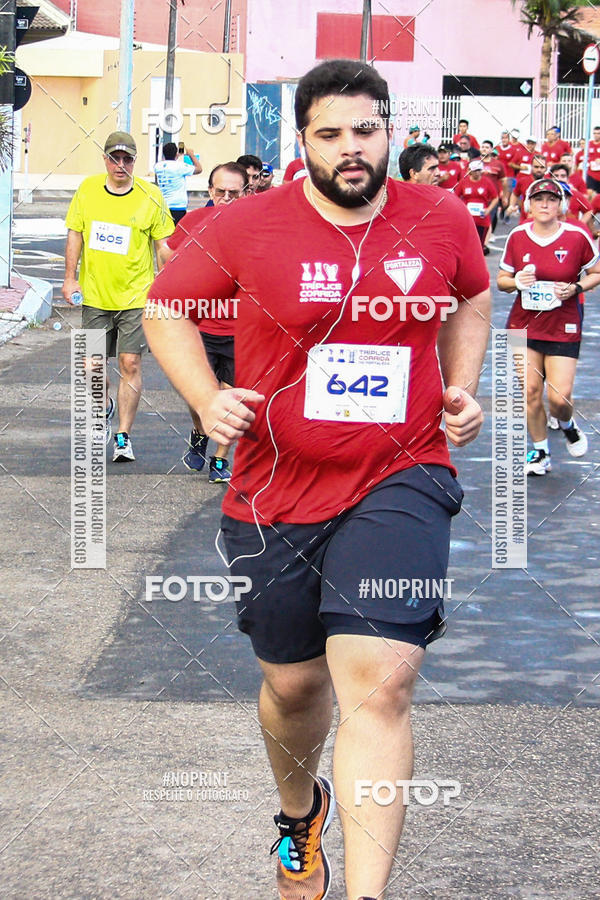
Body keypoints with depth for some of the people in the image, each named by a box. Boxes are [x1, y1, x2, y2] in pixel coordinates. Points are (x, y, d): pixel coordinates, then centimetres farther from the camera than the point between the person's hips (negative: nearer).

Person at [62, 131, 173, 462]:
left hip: (135, 296, -2)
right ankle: (106, 407, 38)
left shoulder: (150, 196, -4)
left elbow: (163, 245, 1)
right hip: (95, 295, 3)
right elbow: (75, 234, 10)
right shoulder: (87, 190, 2)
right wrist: (70, 278, 4)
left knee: (130, 363, -7)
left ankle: (123, 437, 0)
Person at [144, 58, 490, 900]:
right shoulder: (247, 227, -7)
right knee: (293, 681, 17)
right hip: (277, 489, 1)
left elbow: (473, 295, 21)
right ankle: (300, 810, 52)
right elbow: (166, 307, 6)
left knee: (378, 684, -19)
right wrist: (205, 397, -10)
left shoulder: (444, 219, -1)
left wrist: (462, 387, 6)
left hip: (400, 480, -1)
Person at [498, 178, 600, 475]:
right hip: (524, 324, 2)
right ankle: (540, 453, 17)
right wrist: (516, 282, -14)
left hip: (564, 328, -2)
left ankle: (567, 425, 28)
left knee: (559, 397, -9)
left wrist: (575, 288, -14)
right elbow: (502, 280, 8)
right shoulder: (517, 237, -2)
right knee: (530, 391, 0)